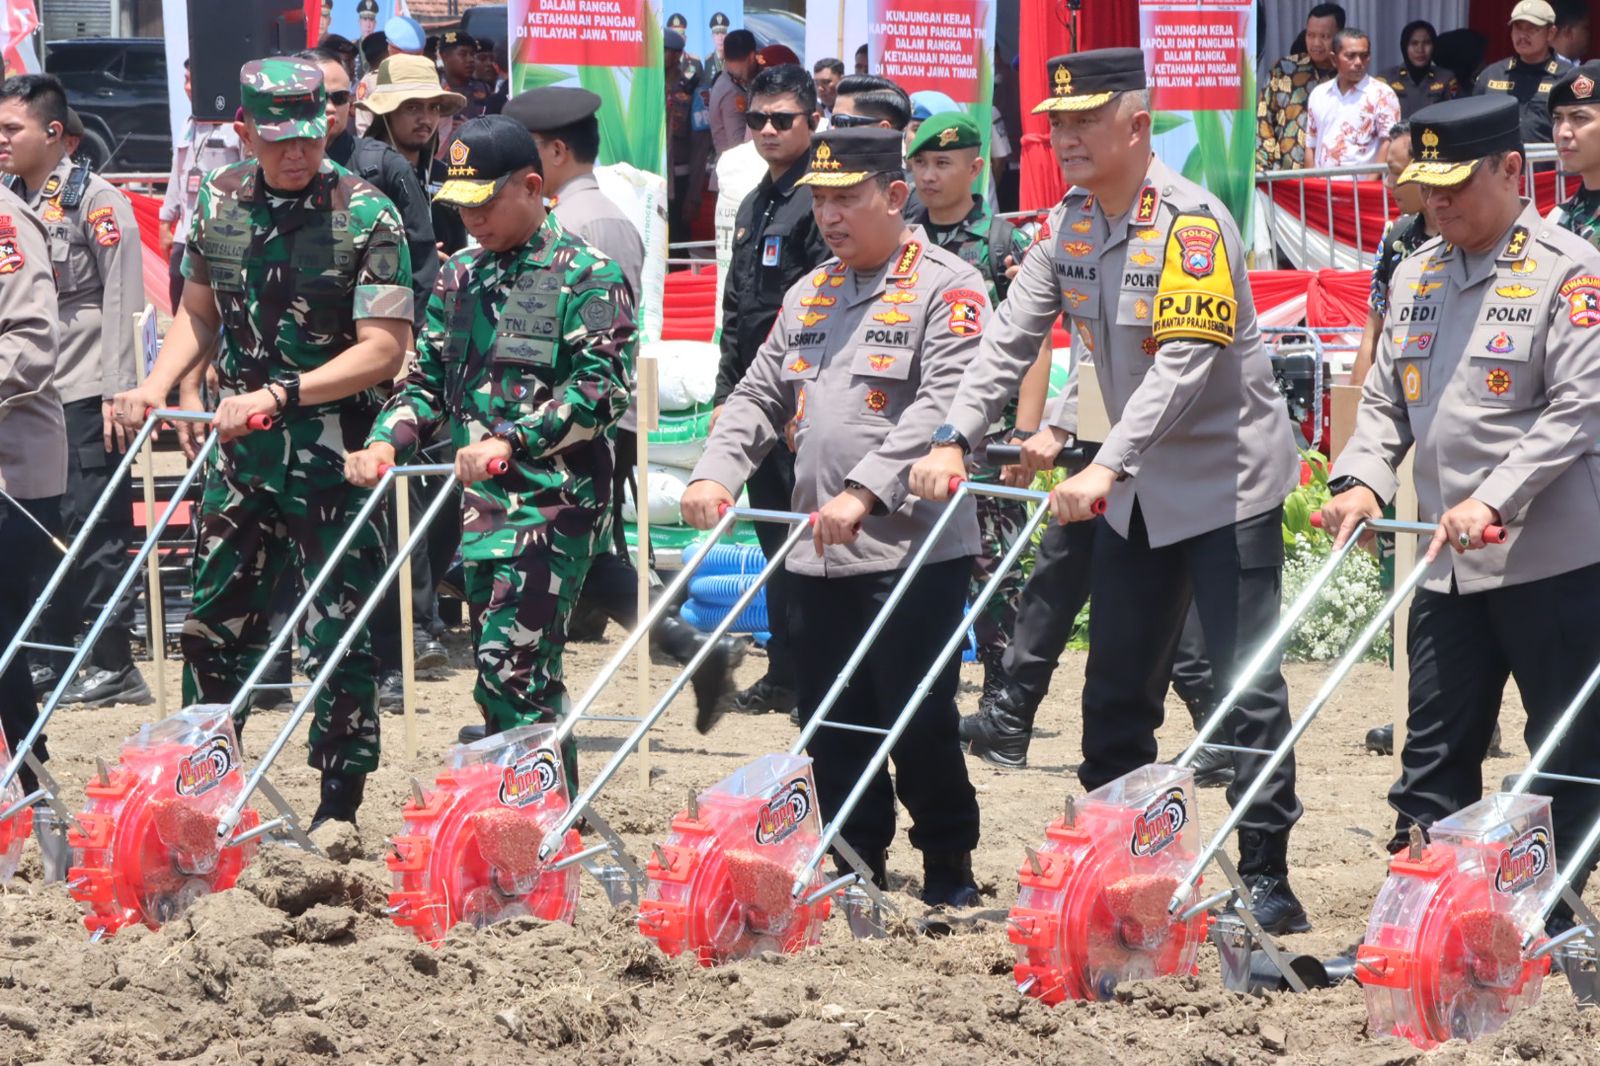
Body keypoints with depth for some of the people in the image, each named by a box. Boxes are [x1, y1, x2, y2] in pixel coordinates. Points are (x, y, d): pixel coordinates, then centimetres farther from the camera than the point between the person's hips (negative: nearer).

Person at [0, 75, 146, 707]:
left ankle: (115, 666, -1)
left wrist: (117, 394, -15)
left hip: (83, 397, -7)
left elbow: (122, 301, -10)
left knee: (93, 530, -6)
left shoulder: (95, 201, -7)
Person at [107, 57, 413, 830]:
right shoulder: (220, 202, 5)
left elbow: (384, 350, -16)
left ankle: (339, 810, 6)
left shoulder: (366, 216, -12)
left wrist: (280, 395, -23)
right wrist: (157, 386, 1)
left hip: (331, 455, -6)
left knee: (338, 637, -2)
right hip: (239, 450, 6)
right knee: (213, 622, 14)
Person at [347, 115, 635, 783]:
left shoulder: (587, 276, -5)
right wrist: (387, 441, 1)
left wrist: (510, 441, -22)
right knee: (508, 676, 9)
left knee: (511, 670, -15)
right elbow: (428, 379, 20)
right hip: (481, 504, 7)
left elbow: (599, 390, -14)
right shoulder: (460, 276, 16)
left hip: (553, 503, -7)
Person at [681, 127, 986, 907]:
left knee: (918, 718, -4)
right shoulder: (809, 296, 18)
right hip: (818, 551, 7)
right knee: (832, 722, 9)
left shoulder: (946, 289, -6)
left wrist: (866, 492, -28)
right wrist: (716, 472, -2)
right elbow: (757, 397, 17)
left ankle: (950, 869, 10)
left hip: (913, 546, -7)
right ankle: (855, 865, 19)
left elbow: (942, 406, -18)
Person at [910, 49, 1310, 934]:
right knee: (1115, 686, 12)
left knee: (1246, 685, -7)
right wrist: (955, 437, -12)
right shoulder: (1069, 225, 3)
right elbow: (1011, 337, 2)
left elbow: (1184, 362, -29)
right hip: (1135, 489, 8)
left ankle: (1266, 878, -2)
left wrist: (1107, 467, -37)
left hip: (1226, 482, -8)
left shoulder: (1190, 221, -20)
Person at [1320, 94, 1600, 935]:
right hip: (1447, 565, 6)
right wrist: (1362, 478, -3)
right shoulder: (1416, 277, 13)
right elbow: (1385, 398, 17)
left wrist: (1495, 499, -23)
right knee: (1435, 753, 8)